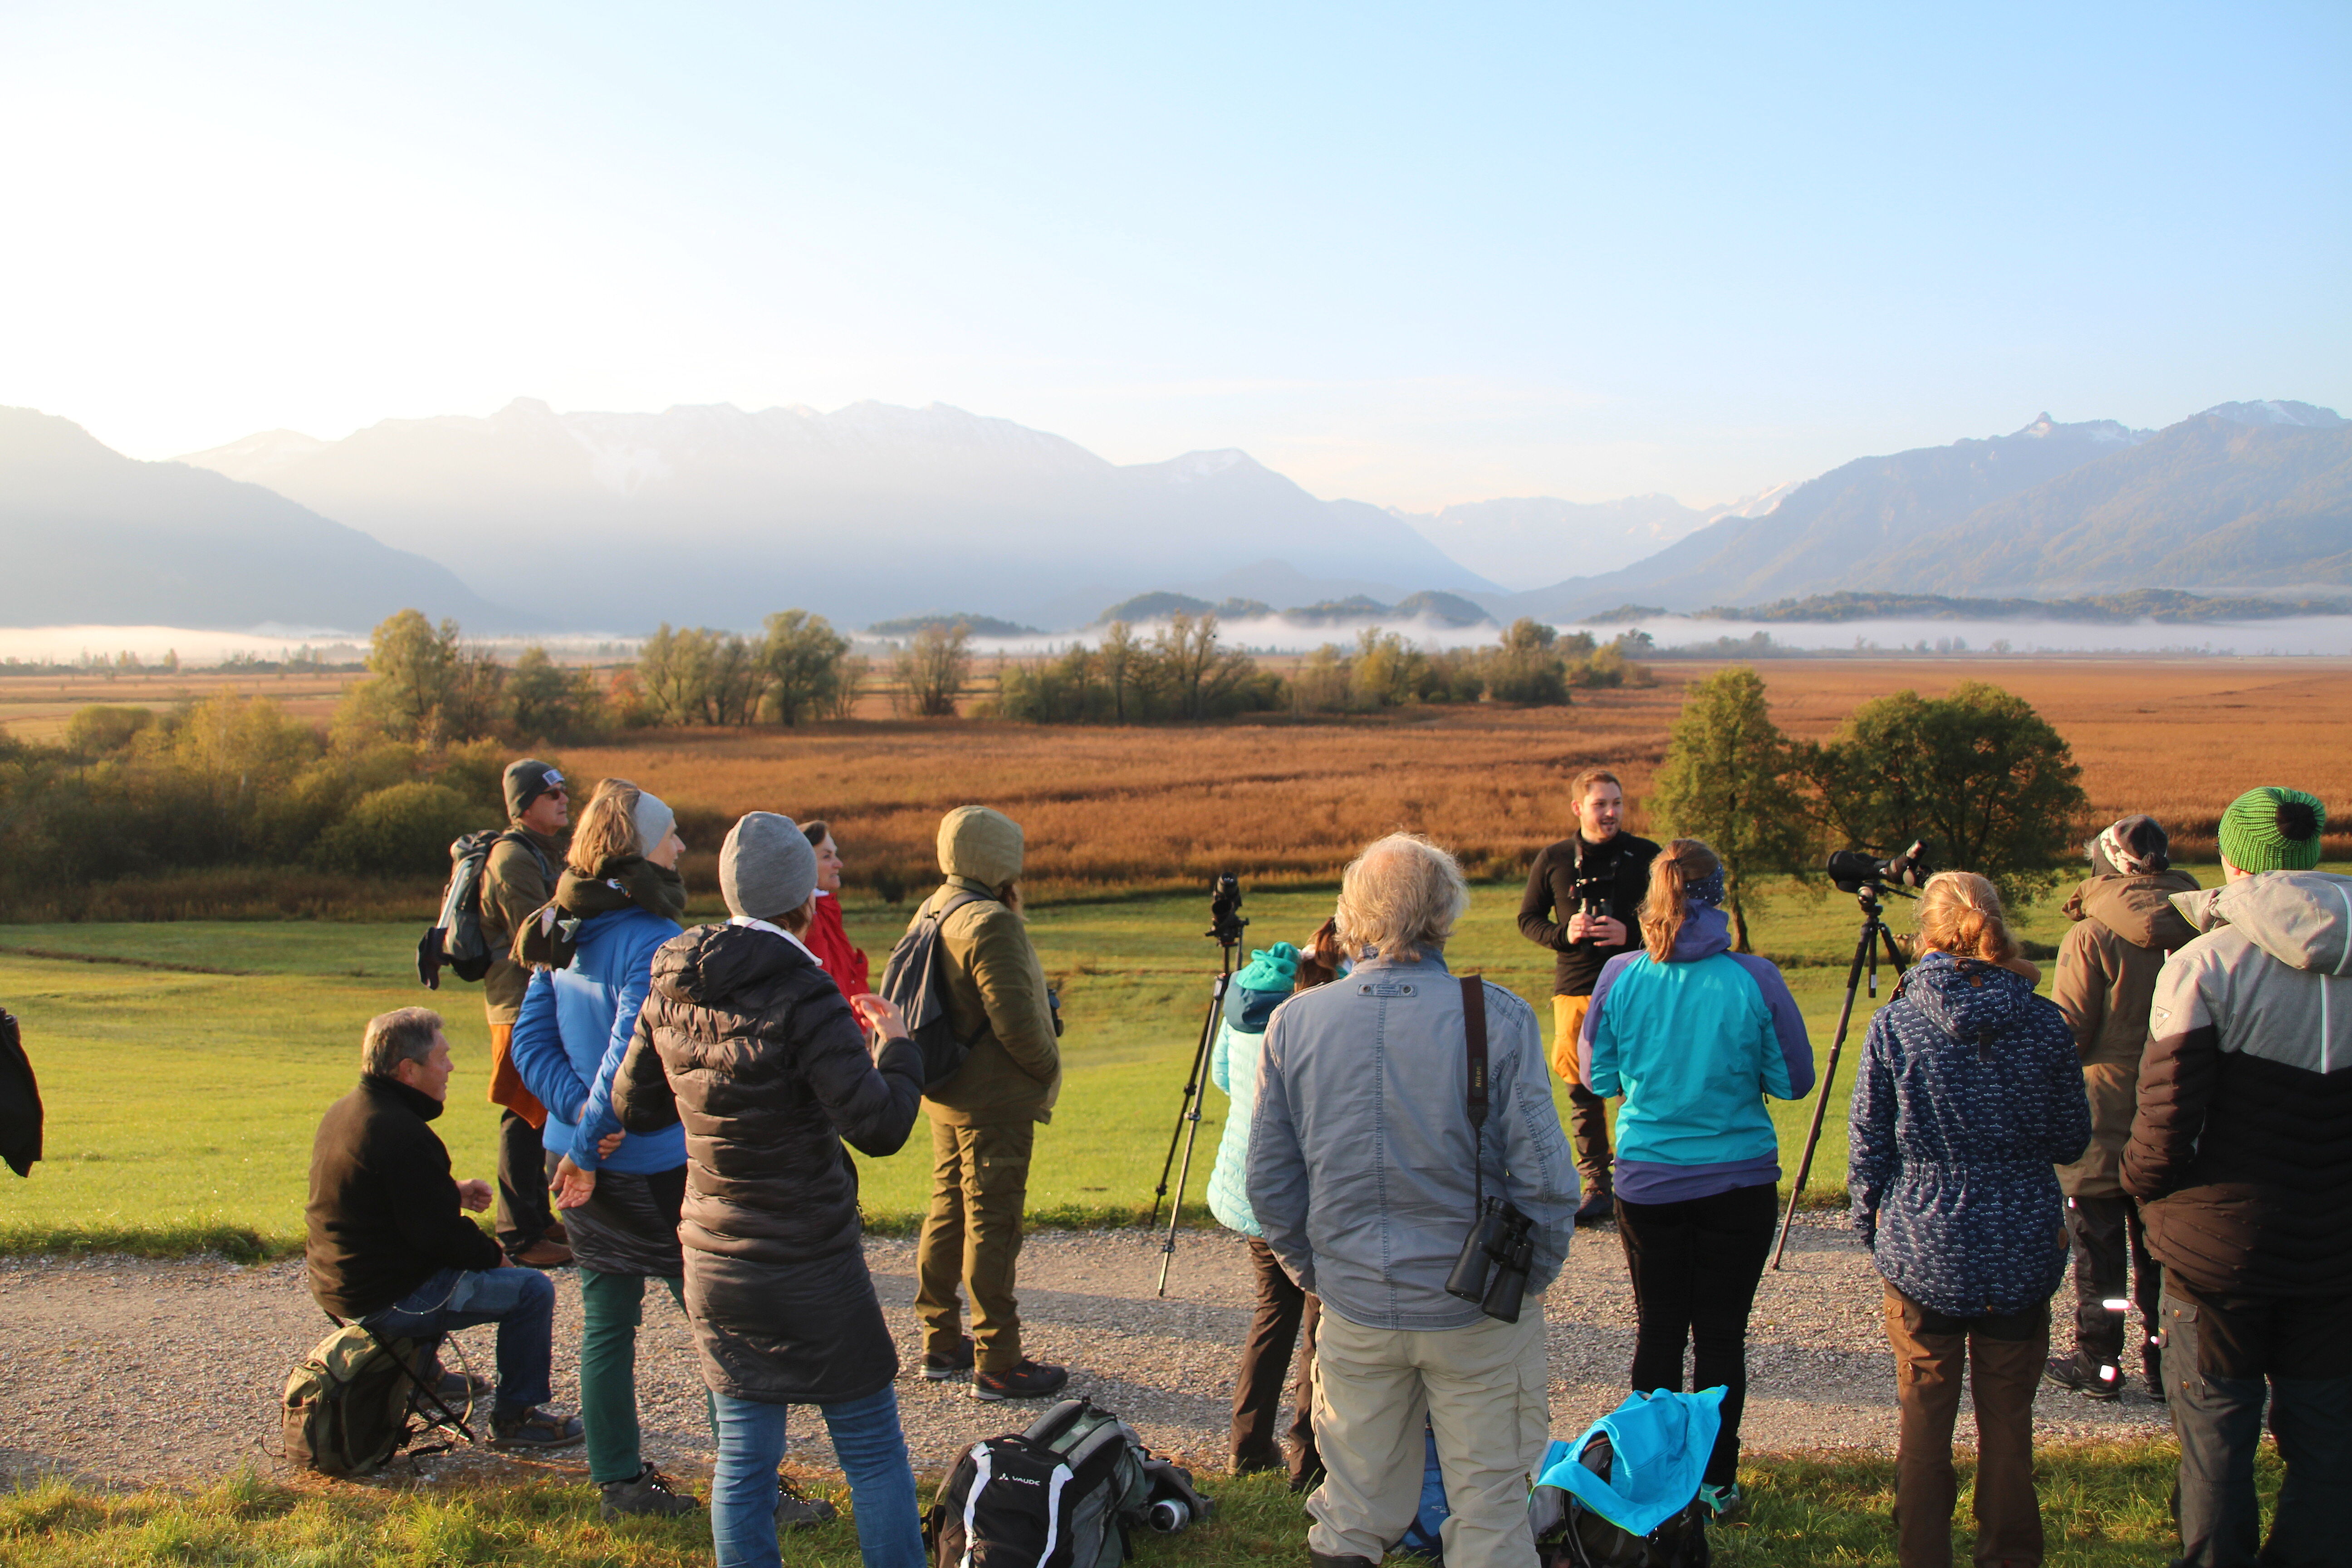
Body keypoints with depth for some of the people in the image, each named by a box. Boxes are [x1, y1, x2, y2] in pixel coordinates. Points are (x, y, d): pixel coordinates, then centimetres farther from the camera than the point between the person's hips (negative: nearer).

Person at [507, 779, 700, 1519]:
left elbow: (530, 1042, 5)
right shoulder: (650, 944, -21)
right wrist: (592, 1145, -12)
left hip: (583, 1162, 8)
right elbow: (629, 1057, -24)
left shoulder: (565, 935, 5)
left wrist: (580, 1112, -6)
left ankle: (619, 1481, 25)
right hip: (650, 1170, -8)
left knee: (606, 1323, 15)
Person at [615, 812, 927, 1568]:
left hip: (715, 1262, 6)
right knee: (873, 1451, 9)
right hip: (811, 1271, -5)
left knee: (742, 1459, 13)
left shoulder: (672, 992, 0)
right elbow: (879, 1127, -20)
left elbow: (633, 1108, 12)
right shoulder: (802, 996, -19)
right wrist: (896, 1046, -4)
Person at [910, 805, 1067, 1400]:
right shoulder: (991, 924, -20)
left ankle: (941, 1344, 26)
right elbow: (1016, 1021, -23)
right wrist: (1049, 1069, -7)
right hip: (994, 1102, -9)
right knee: (992, 1224, -4)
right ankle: (997, 1364, 2)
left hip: (945, 1094, 9)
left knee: (948, 1213, 16)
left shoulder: (931, 913, 8)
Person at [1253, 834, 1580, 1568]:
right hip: (1477, 1310, -3)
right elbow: (1544, 1179, -14)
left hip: (1355, 1308, 3)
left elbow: (1269, 1186, 0)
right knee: (1490, 1504, 11)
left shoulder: (1295, 1021, -5)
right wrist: (1530, 1280, 2)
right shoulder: (1497, 1018, -14)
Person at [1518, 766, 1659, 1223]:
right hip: (1574, 988, 2)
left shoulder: (1647, 857, 4)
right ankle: (1596, 1186, 13)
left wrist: (1630, 934, -11)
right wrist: (1562, 935, -6)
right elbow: (1528, 918, 14)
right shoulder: (1553, 860, 8)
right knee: (1582, 1091, 5)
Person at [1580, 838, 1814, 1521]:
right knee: (1720, 1334, 9)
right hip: (1739, 1180, -1)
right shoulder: (1754, 979, -13)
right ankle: (1715, 1482, 17)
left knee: (1657, 1331, 13)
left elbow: (1598, 1076, 4)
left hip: (1645, 1181, 2)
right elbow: (1794, 1080, -3)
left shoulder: (1620, 977, -8)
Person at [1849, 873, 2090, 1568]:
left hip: (1922, 1251, -1)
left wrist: (1871, 1224, 11)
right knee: (2009, 1419, 13)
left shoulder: (1894, 1024, -9)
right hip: (2022, 1254, 1)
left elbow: (1868, 1144, -4)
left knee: (1924, 1415, 11)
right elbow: (2072, 1141, 4)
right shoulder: (2045, 1024, -6)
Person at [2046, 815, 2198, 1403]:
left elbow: (2068, 1031, -14)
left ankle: (2100, 1363, 12)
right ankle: (2166, 1362, 18)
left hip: (2105, 1119, -4)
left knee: (2098, 1247, 6)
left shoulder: (2093, 935, -15)